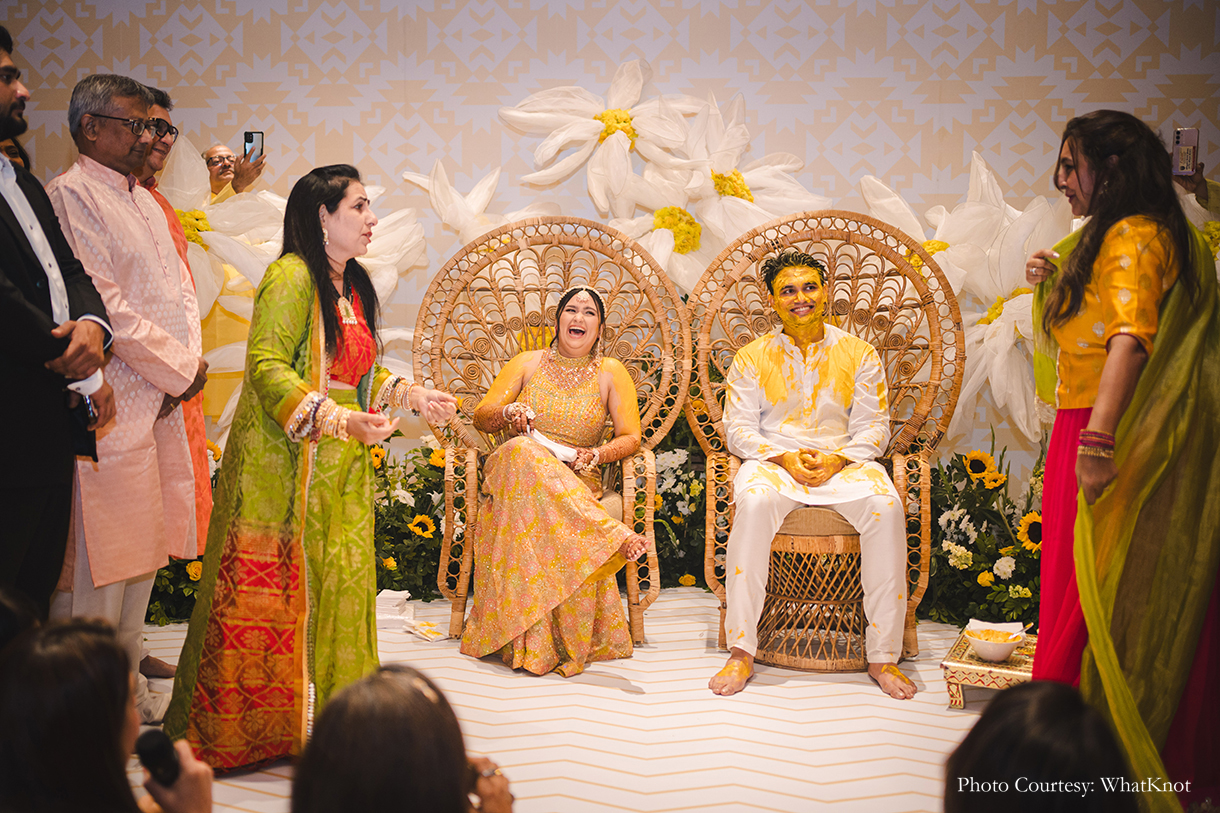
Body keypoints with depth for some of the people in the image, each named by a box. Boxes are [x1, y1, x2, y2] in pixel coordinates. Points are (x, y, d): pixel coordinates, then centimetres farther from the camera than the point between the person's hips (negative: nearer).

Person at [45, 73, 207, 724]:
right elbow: (103, 304, -16)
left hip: (162, 404, 9)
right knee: (96, 559, -5)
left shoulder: (145, 202, 20)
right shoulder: (70, 196, -8)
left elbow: (180, 290, 20)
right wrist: (182, 368, -10)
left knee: (143, 551, 14)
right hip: (112, 409, -9)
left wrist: (188, 360, 3)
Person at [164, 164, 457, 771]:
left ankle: (326, 714, 18)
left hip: (341, 470, 8)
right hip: (283, 463, -8)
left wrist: (409, 395, 11)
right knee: (272, 596, -3)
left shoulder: (353, 287, 16)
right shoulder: (292, 275, -11)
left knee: (338, 584, 8)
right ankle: (237, 728, 10)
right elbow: (266, 366, -19)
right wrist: (339, 419, -28)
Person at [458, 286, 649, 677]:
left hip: (577, 483, -1)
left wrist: (596, 455, -17)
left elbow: (631, 437, 3)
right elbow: (481, 418, 10)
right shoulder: (528, 363, 13)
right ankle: (613, 536, -45)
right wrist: (508, 413, -13)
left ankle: (568, 642, -38)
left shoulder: (611, 372, 11)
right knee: (523, 450, -39)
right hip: (514, 473, 1)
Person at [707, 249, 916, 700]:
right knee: (754, 502, -37)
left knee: (886, 507, -32)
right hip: (772, 460, -1)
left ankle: (883, 656, -25)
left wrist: (838, 460, -14)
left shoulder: (859, 353, 10)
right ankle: (741, 652, -31)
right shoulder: (751, 358, 9)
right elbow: (738, 427, 3)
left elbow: (874, 426, 6)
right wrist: (784, 458, -14)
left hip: (845, 461, 1)